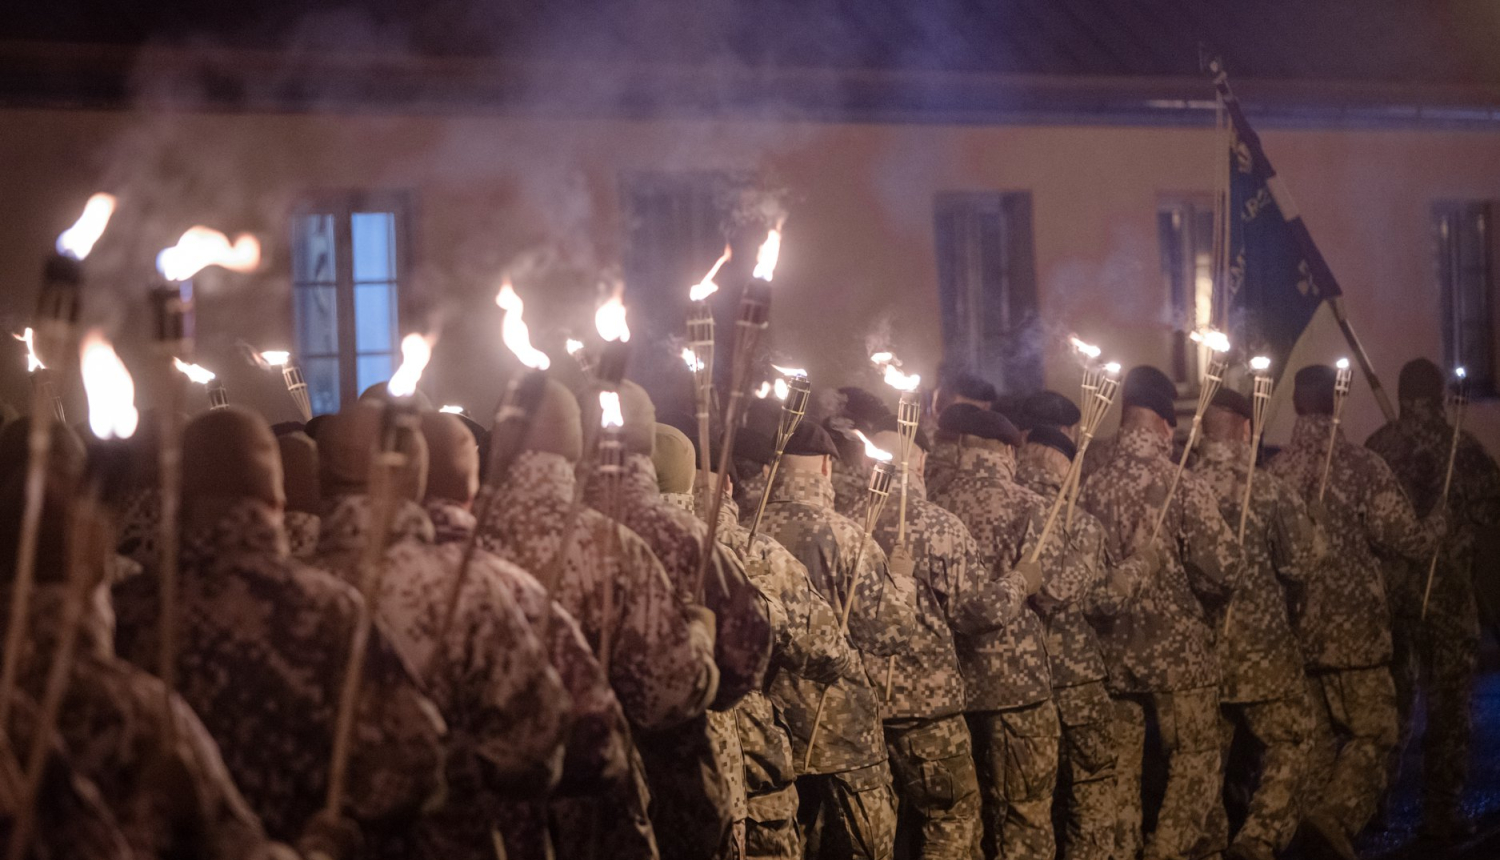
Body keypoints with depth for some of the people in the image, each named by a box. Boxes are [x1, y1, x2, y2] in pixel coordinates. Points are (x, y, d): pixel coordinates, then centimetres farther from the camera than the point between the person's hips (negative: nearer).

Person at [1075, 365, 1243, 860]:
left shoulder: (1092, 489, -5)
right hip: (1178, 651, -4)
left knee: (1120, 767, 14)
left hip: (1112, 654, 4)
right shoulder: (1184, 487, -15)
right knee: (1195, 761, 11)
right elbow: (1222, 570, -16)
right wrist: (1192, 599, 4)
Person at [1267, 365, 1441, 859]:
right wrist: (1438, 520, 9)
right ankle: (1337, 817, -18)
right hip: (1354, 630, -4)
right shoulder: (1362, 468, -12)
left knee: (1316, 739, 15)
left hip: (1297, 631, 4)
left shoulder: (1274, 474, -1)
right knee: (1372, 734, 3)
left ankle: (1315, 819, 16)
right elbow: (1408, 540, -12)